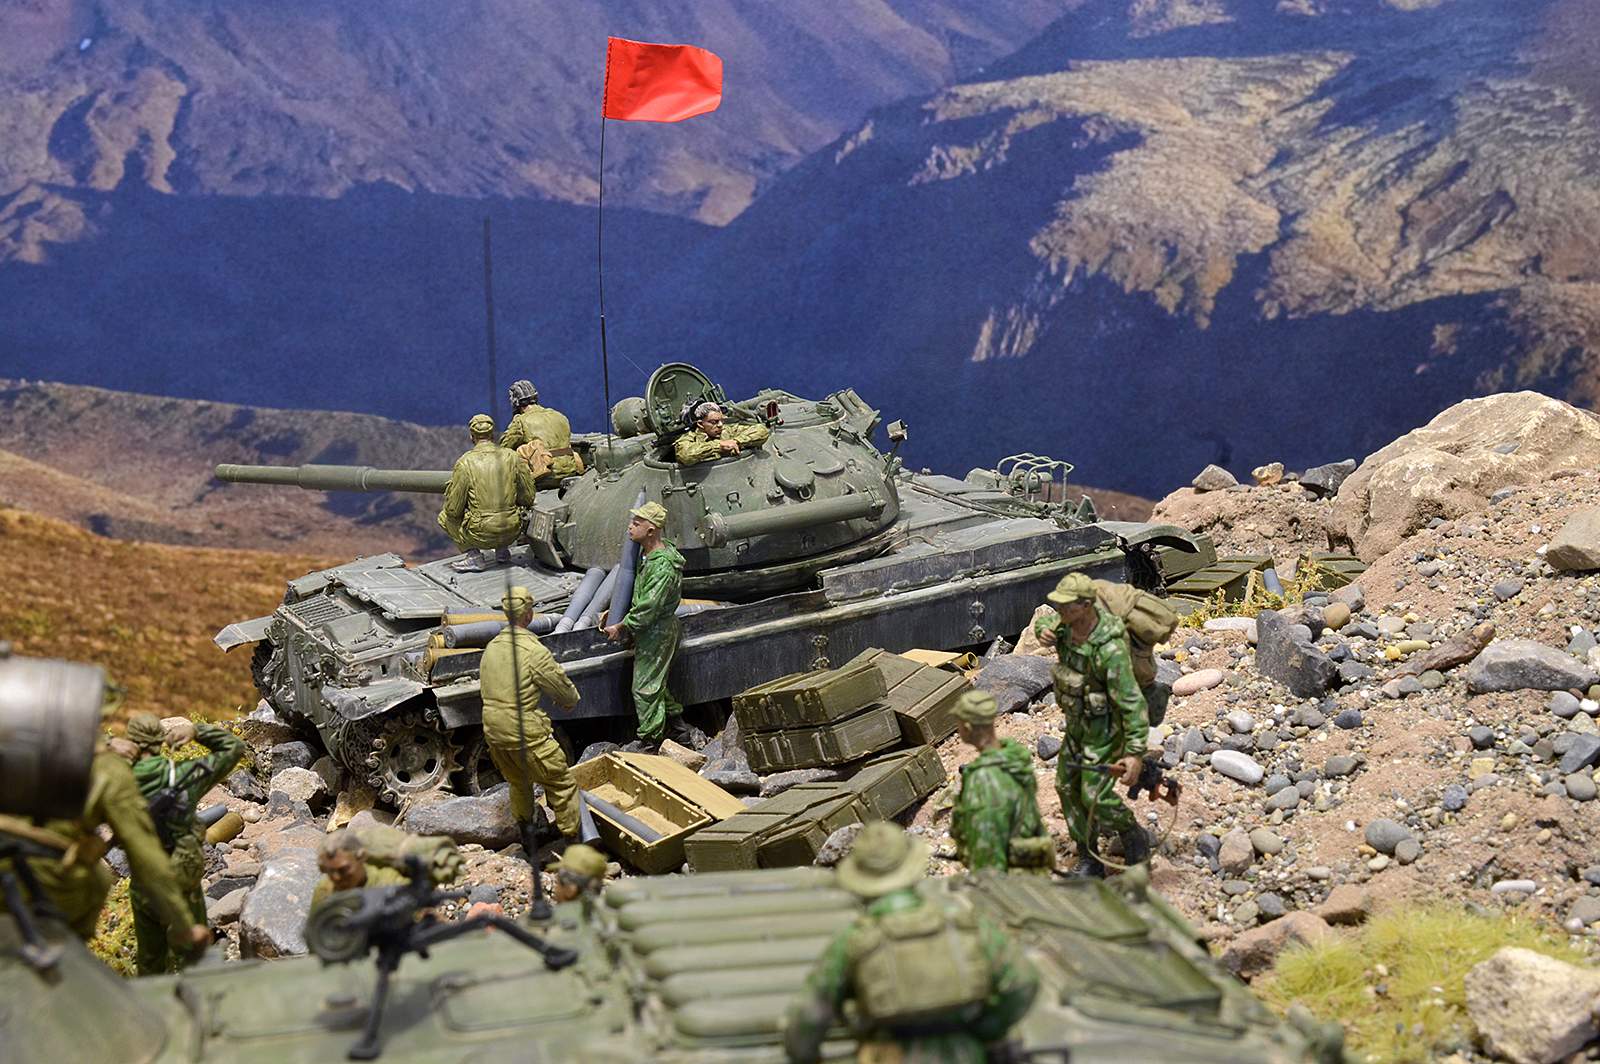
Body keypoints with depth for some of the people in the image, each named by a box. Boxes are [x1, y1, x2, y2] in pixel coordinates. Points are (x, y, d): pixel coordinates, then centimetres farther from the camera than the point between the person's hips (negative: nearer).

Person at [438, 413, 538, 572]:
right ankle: (502, 550, 19)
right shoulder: (513, 457, -2)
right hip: (511, 533, 4)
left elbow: (454, 510, -8)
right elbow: (528, 499, 3)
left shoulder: (464, 463, -9)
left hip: (480, 534, -3)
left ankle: (474, 555, 6)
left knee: (444, 517, 23)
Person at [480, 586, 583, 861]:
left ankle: (526, 836, 38)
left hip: (493, 732, 8)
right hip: (526, 733, -8)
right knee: (562, 784, 4)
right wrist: (571, 700, 14)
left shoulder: (491, 647, 5)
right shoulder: (534, 651, -18)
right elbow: (564, 689, -8)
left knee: (518, 784, 26)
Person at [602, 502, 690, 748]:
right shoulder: (647, 553, 3)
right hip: (651, 629, 10)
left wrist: (620, 627, -17)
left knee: (645, 688, 0)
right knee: (656, 682, 23)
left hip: (657, 632, -10)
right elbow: (637, 589, 17)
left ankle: (651, 739, 11)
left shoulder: (663, 565, -28)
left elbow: (647, 608, -28)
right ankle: (675, 721, 38)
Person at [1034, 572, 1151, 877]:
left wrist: (1136, 753, -37)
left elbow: (1132, 702, -33)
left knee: (1096, 797, -7)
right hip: (1077, 721, 8)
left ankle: (1134, 840, 23)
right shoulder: (1068, 622, -12)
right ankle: (1089, 861, 24)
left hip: (1105, 725, -8)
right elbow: (1045, 621, 14)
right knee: (1068, 787, 11)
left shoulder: (1109, 648, -36)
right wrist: (1043, 632, -11)